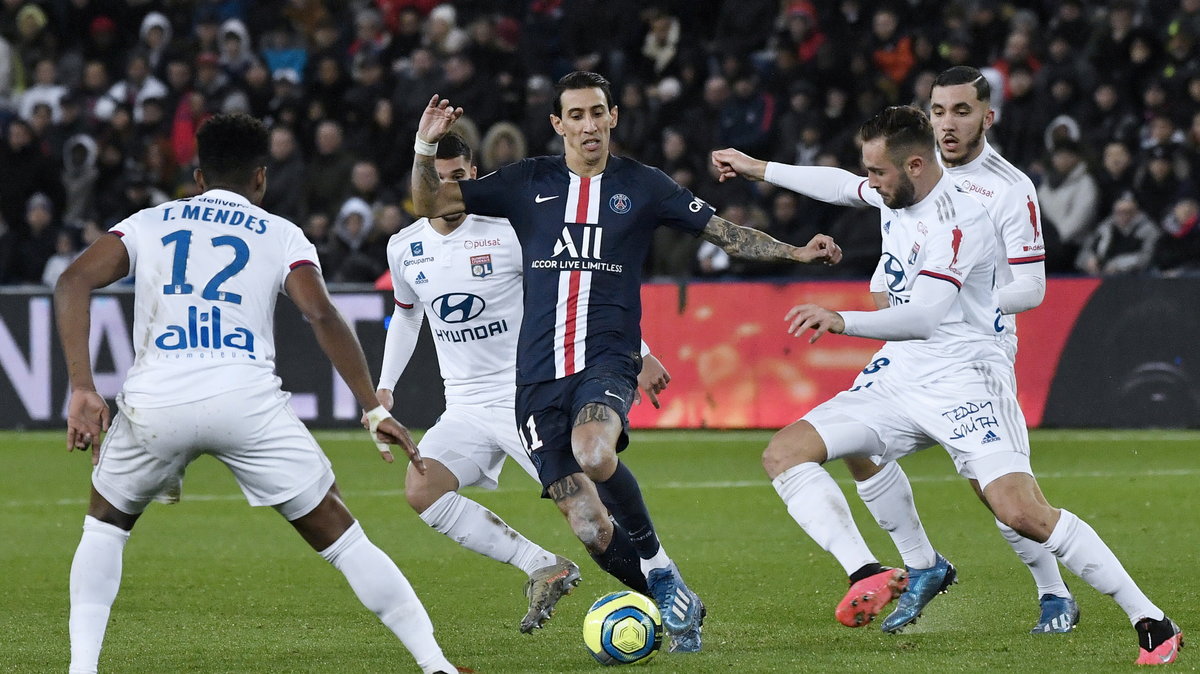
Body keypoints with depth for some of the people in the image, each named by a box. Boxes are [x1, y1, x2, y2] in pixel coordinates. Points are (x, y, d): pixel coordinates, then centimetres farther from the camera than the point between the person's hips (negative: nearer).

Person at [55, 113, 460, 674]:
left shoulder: (149, 223, 21)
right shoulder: (280, 235, 16)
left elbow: (73, 281, 5)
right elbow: (322, 316, -1)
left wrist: (82, 391, 0)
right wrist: (374, 411, 1)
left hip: (155, 401, 1)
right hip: (246, 399, -1)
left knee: (106, 523, 27)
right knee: (336, 534, 9)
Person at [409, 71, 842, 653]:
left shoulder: (642, 186, 8)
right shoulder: (527, 183, 10)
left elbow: (726, 233, 11)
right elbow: (430, 204, 11)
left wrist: (798, 253, -1)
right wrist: (425, 147, -7)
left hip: (608, 363, -2)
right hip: (540, 376, 2)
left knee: (593, 453, -36)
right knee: (590, 529, -9)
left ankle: (659, 567, -14)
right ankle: (674, 604, 14)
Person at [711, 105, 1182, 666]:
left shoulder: (959, 220, -20)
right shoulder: (896, 191, 6)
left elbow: (925, 317, -29)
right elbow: (843, 186, 30)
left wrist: (842, 322, -39)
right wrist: (758, 170, 34)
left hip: (964, 381, -9)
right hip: (897, 377, 9)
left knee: (1024, 514, -23)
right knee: (784, 453, -8)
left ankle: (1152, 623, -12)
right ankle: (868, 575, -23)